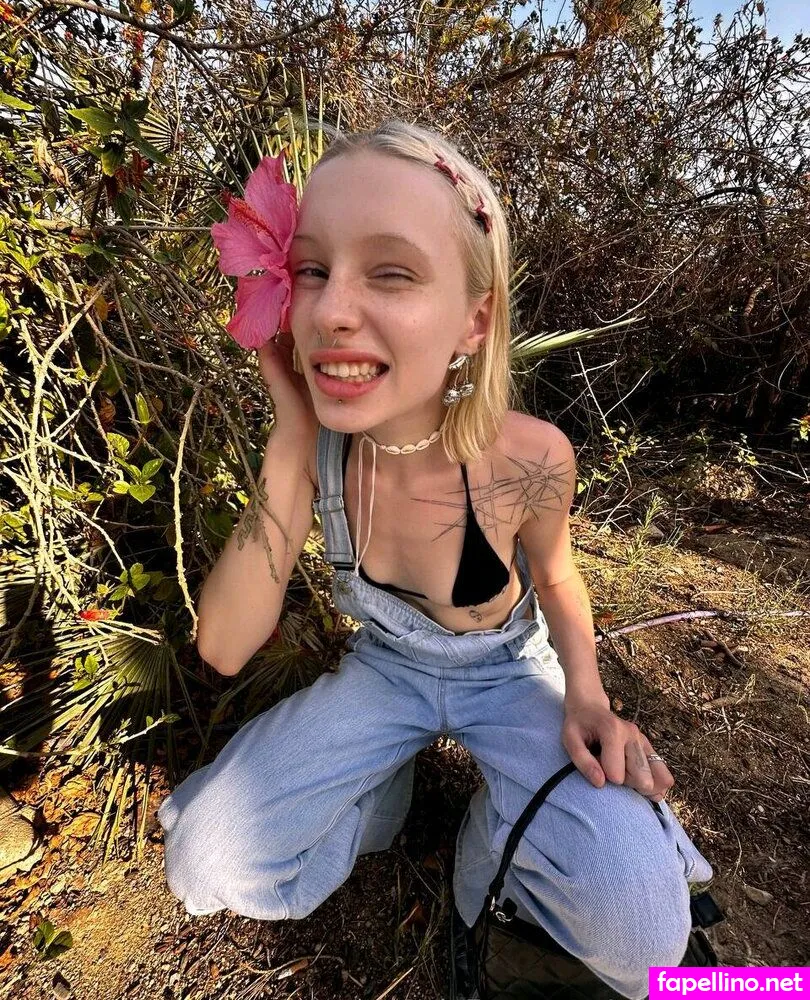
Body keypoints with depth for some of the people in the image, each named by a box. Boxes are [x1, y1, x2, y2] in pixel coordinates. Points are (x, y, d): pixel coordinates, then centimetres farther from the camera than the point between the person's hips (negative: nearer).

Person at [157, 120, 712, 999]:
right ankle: (382, 791, 16)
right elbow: (225, 649, -23)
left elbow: (553, 576, -3)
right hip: (385, 671, 2)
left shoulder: (529, 458, -27)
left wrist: (585, 694, -21)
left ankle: (496, 826, 11)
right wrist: (292, 445, -32)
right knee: (203, 862, -9)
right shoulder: (317, 447, -20)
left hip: (509, 673, -1)